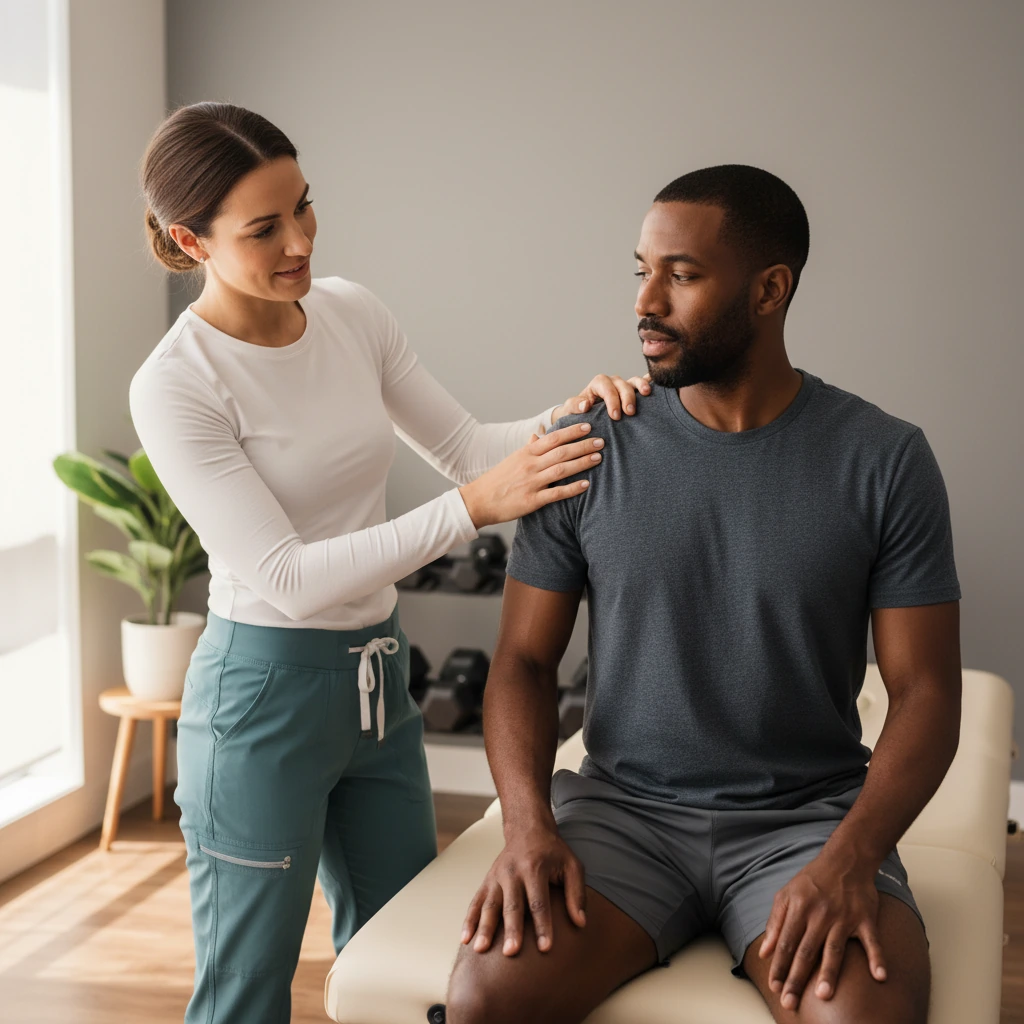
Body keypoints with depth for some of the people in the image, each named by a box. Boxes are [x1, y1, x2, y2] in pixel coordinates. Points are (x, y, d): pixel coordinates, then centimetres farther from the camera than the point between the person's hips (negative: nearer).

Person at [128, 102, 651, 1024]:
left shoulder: (351, 313, 1)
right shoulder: (177, 385, -18)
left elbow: (466, 445, 6)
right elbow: (287, 577, -22)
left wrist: (571, 416, -14)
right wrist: (474, 508, -28)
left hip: (378, 680, 7)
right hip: (263, 695, -6)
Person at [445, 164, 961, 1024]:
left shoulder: (885, 461, -3)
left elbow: (926, 693, -3)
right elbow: (525, 660, 3)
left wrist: (850, 857, -19)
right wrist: (528, 821, -15)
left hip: (808, 815, -1)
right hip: (624, 802, 1)